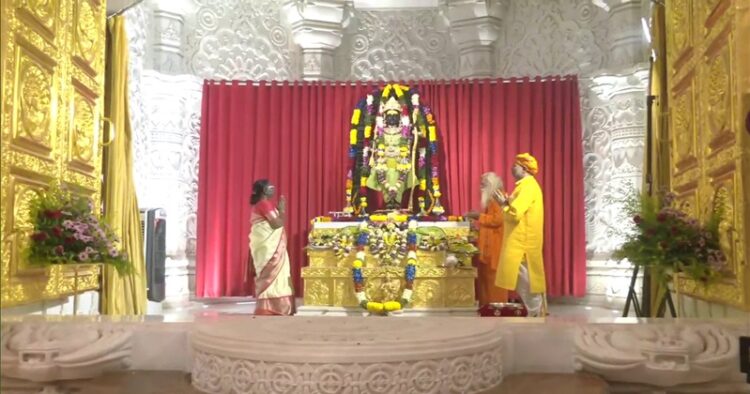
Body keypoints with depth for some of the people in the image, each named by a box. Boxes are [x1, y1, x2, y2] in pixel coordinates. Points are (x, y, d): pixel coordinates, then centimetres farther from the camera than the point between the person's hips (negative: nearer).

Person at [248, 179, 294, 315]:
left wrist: (279, 209, 13)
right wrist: (282, 209, -7)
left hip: (267, 246, 10)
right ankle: (269, 308, -7)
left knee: (268, 275, 11)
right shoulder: (265, 204, -14)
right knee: (272, 274, -8)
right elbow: (277, 223, -19)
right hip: (269, 247, -10)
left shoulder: (261, 204, 16)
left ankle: (266, 308, 14)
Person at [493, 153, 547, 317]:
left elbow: (515, 214, -23)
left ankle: (535, 315, 0)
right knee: (529, 279, 13)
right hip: (523, 241, 10)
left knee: (525, 279, -6)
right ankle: (537, 312, 19)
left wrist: (503, 203, -9)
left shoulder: (527, 187, -17)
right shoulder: (528, 185, 15)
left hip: (523, 242, -10)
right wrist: (508, 201, 7)